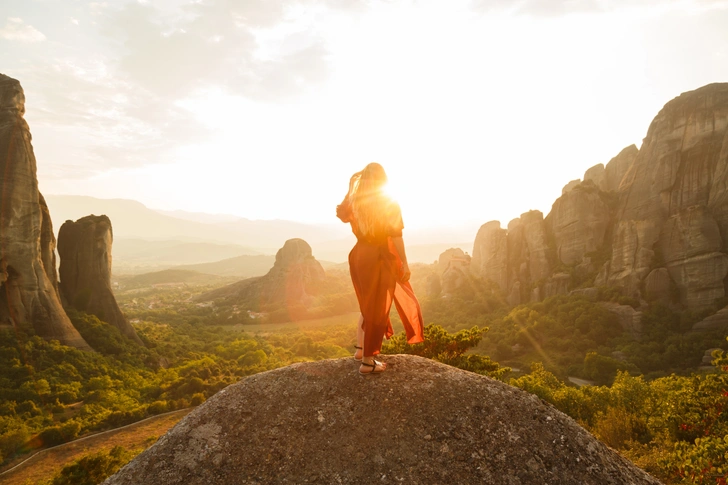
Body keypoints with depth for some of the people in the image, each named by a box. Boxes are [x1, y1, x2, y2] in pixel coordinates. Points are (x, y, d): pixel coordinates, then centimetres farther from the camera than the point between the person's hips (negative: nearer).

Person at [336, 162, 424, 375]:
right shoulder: (389, 203, -12)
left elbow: (341, 213, 22)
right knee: (377, 308, 4)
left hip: (359, 255, 6)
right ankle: (368, 361, 11)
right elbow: (395, 236, -15)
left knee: (367, 304, 24)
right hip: (380, 257, -6)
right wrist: (404, 263, -9)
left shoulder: (355, 201, 1)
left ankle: (360, 348, 32)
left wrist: (351, 188, 16)